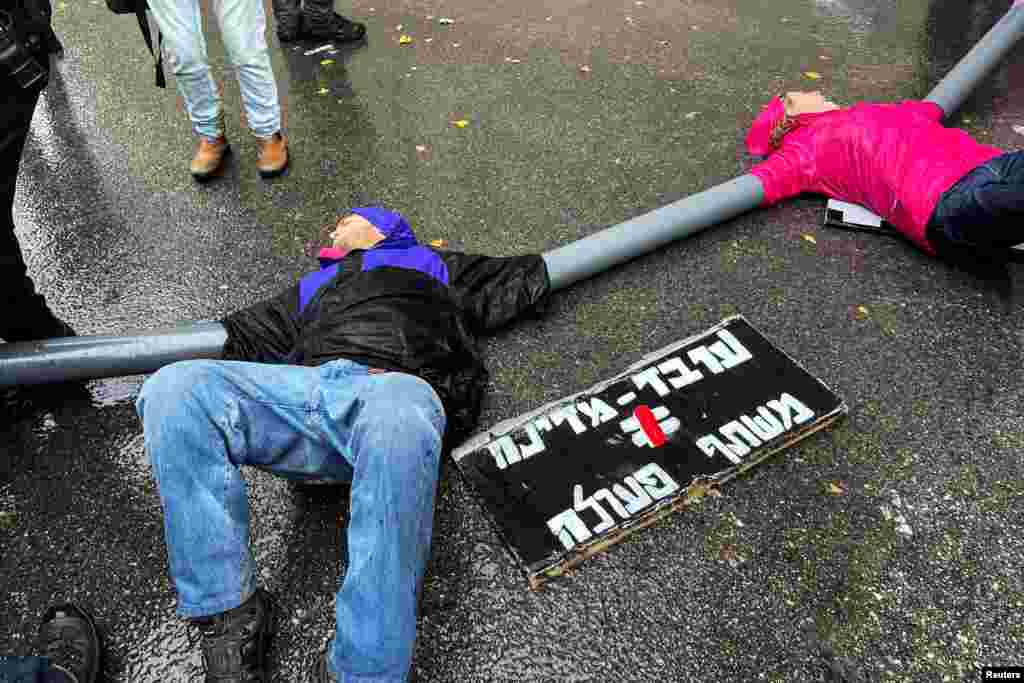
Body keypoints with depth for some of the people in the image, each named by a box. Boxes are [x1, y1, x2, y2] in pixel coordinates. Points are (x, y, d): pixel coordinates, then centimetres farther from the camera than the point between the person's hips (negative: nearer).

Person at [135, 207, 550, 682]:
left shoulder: (431, 263, 34)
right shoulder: (315, 286, 43)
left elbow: (531, 278, 33)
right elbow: (242, 339, 36)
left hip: (397, 386, -4)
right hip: (303, 386, 4)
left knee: (398, 412, -42)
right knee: (173, 388, -23)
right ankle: (228, 619, -17)